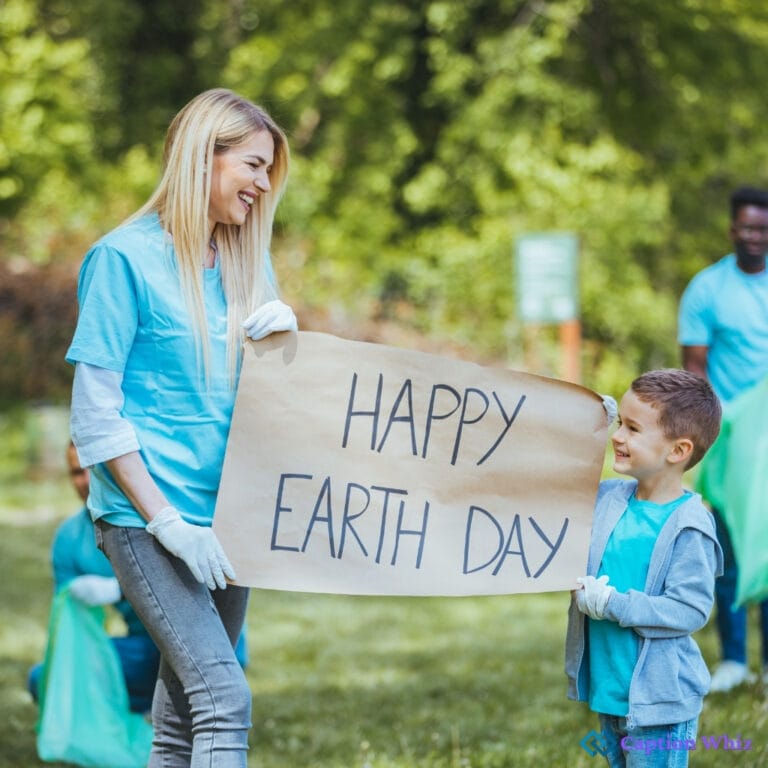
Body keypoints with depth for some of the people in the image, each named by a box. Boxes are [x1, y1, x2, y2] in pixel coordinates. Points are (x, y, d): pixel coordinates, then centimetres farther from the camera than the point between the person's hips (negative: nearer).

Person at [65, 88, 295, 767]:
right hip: (146, 515, -7)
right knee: (225, 699, -19)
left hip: (224, 514, 7)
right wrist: (164, 519, -16)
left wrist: (283, 338, -1)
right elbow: (95, 417, -10)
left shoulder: (246, 262, 14)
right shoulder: (126, 257, -7)